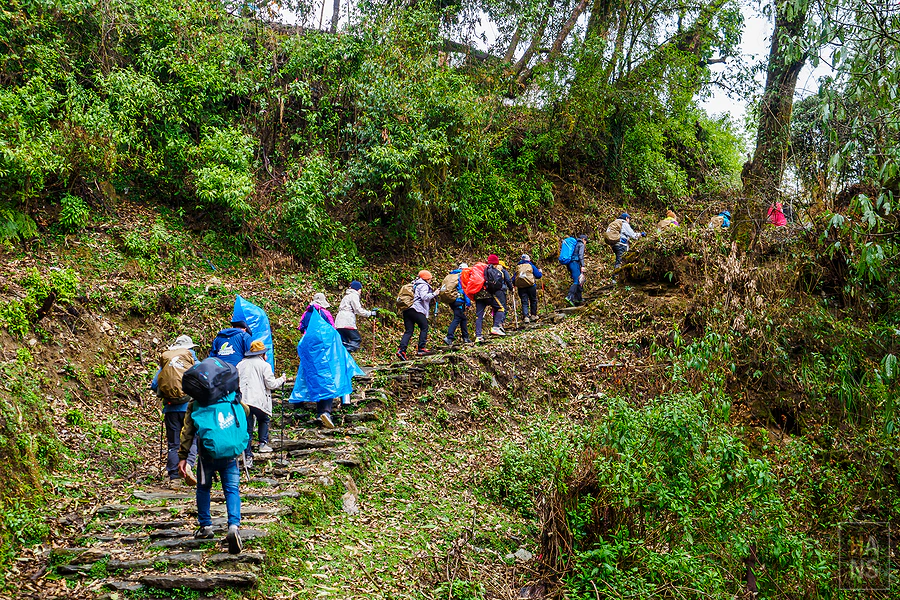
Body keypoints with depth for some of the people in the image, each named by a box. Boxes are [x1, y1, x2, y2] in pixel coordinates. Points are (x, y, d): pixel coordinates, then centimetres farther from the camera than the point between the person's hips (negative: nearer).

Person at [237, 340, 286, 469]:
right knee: (264, 420, 25)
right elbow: (271, 384, -4)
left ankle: (247, 457, 4)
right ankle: (263, 443, 14)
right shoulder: (264, 365, -1)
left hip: (243, 400, 4)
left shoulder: (240, 364, 15)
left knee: (247, 428, 7)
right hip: (258, 400, -4)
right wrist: (282, 380, 13)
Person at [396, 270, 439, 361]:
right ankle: (421, 349, -1)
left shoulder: (415, 285, 28)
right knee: (424, 328, 3)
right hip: (417, 310, -8)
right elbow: (424, 296, -15)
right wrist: (434, 294, -4)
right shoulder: (423, 285, -1)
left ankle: (401, 350, -9)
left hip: (407, 309, 8)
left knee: (408, 331, 5)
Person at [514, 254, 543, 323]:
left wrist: (514, 284, 30)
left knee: (524, 302, 1)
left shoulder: (518, 268, 13)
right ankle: (533, 315, 17)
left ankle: (525, 317, -12)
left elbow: (513, 279, 12)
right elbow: (538, 275, 0)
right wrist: (540, 272, 20)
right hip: (531, 286, -2)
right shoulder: (531, 266, 4)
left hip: (521, 287, 2)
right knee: (533, 300, 14)